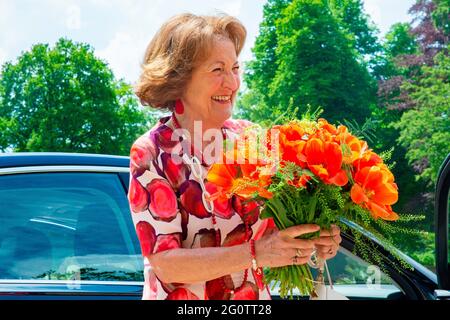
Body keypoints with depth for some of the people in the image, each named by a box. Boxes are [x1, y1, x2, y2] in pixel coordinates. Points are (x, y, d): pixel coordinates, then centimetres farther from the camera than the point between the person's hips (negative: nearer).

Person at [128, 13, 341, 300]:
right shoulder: (151, 154, -16)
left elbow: (274, 228, 2)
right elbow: (165, 264, -22)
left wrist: (314, 240, -19)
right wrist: (256, 253, -33)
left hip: (255, 297, 4)